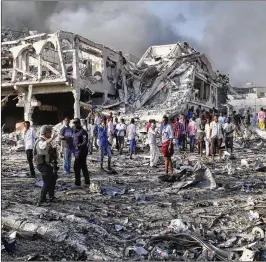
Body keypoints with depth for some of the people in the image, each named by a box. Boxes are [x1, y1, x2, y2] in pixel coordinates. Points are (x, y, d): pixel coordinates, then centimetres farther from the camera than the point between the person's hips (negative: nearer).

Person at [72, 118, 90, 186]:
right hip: (77, 152, 9)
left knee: (76, 167, -7)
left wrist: (81, 145, -42)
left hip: (81, 152, -9)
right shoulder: (74, 131, 13)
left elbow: (85, 141, -25)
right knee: (83, 167, 15)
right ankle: (87, 181, 24)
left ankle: (77, 182, 0)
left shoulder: (83, 132, -15)